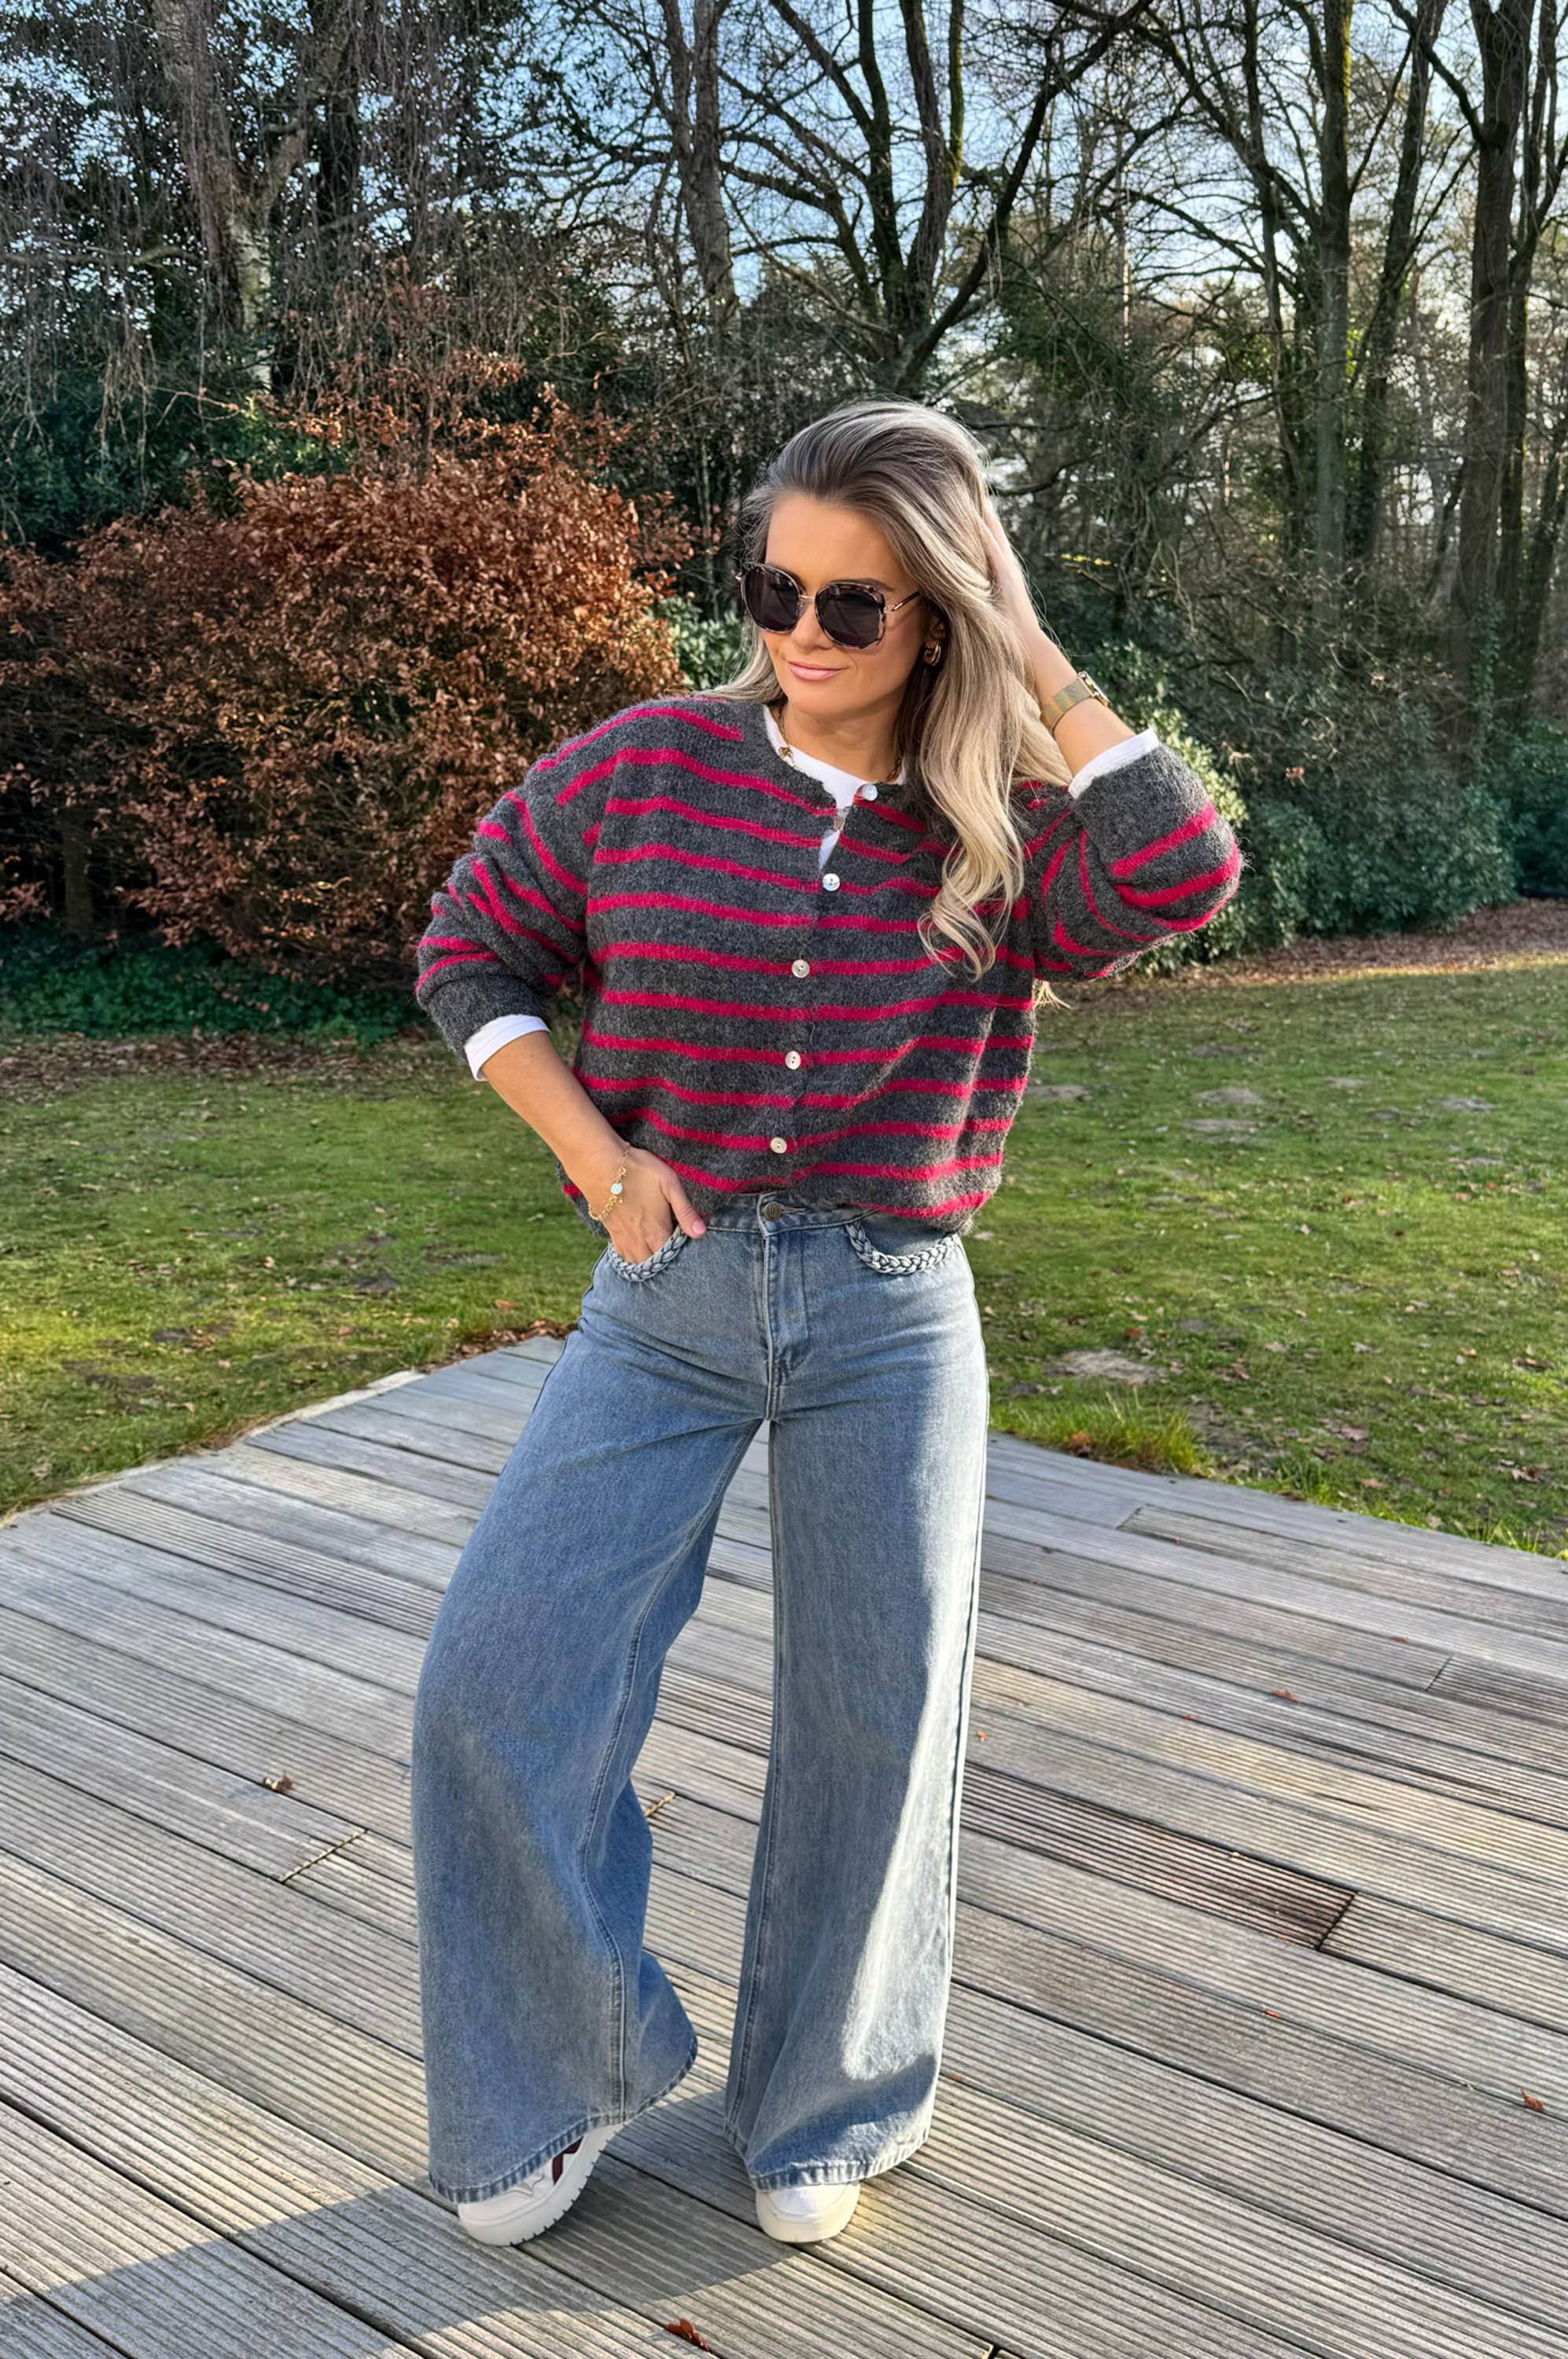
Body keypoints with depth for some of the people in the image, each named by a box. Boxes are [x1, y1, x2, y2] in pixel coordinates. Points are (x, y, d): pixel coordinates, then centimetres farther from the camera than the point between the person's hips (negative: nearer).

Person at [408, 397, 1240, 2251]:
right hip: (670, 1293, 1)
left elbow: (1182, 872, -22)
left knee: (877, 1719, 9)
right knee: (491, 1684, -5)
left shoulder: (1001, 825, -2)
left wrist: (1031, 669, -13)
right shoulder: (648, 767, -2)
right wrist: (592, 1154, -5)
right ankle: (565, 2077, 23)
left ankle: (824, 2104, 35)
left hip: (892, 1316, 0)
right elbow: (468, 948, 7)